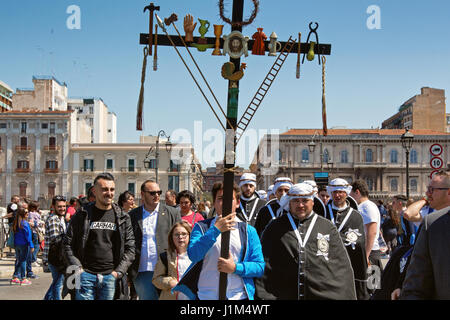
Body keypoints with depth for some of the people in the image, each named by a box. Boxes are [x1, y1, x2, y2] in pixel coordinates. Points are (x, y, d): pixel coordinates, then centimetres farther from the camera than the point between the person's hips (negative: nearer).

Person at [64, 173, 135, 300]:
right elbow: (68, 244, 5)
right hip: (86, 275, -1)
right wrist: (78, 268, -5)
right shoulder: (82, 215, 4)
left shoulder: (123, 218, 7)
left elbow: (130, 248, 7)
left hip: (111, 277, 1)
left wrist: (119, 272, -3)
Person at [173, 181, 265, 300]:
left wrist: (235, 267, -14)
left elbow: (260, 267, 1)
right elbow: (193, 255, -13)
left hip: (239, 296, 1)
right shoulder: (202, 227, 4)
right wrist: (216, 229, -18)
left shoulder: (248, 231, 6)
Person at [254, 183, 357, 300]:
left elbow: (342, 266, 7)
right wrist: (263, 296, -6)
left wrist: (347, 296, 1)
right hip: (283, 295, 0)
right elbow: (264, 265, 3)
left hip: (323, 294, 1)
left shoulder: (328, 228, 8)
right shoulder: (275, 228, 7)